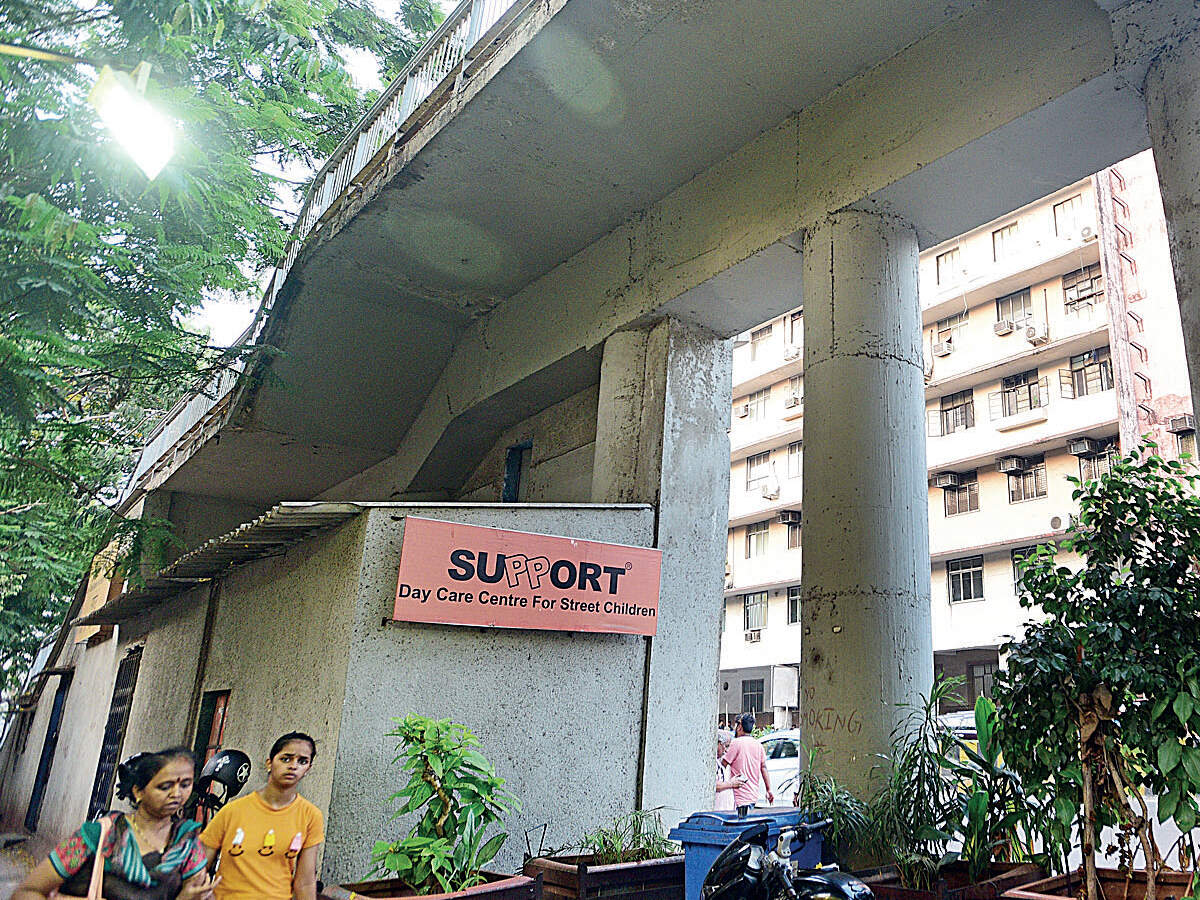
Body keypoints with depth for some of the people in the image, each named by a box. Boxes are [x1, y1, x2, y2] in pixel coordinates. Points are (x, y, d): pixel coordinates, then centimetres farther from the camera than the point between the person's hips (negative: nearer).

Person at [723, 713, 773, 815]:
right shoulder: (758, 744, 9)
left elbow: (723, 763, -10)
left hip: (740, 796, -7)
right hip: (754, 795, 7)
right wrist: (769, 790, 11)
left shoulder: (736, 743, -11)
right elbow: (764, 768, 9)